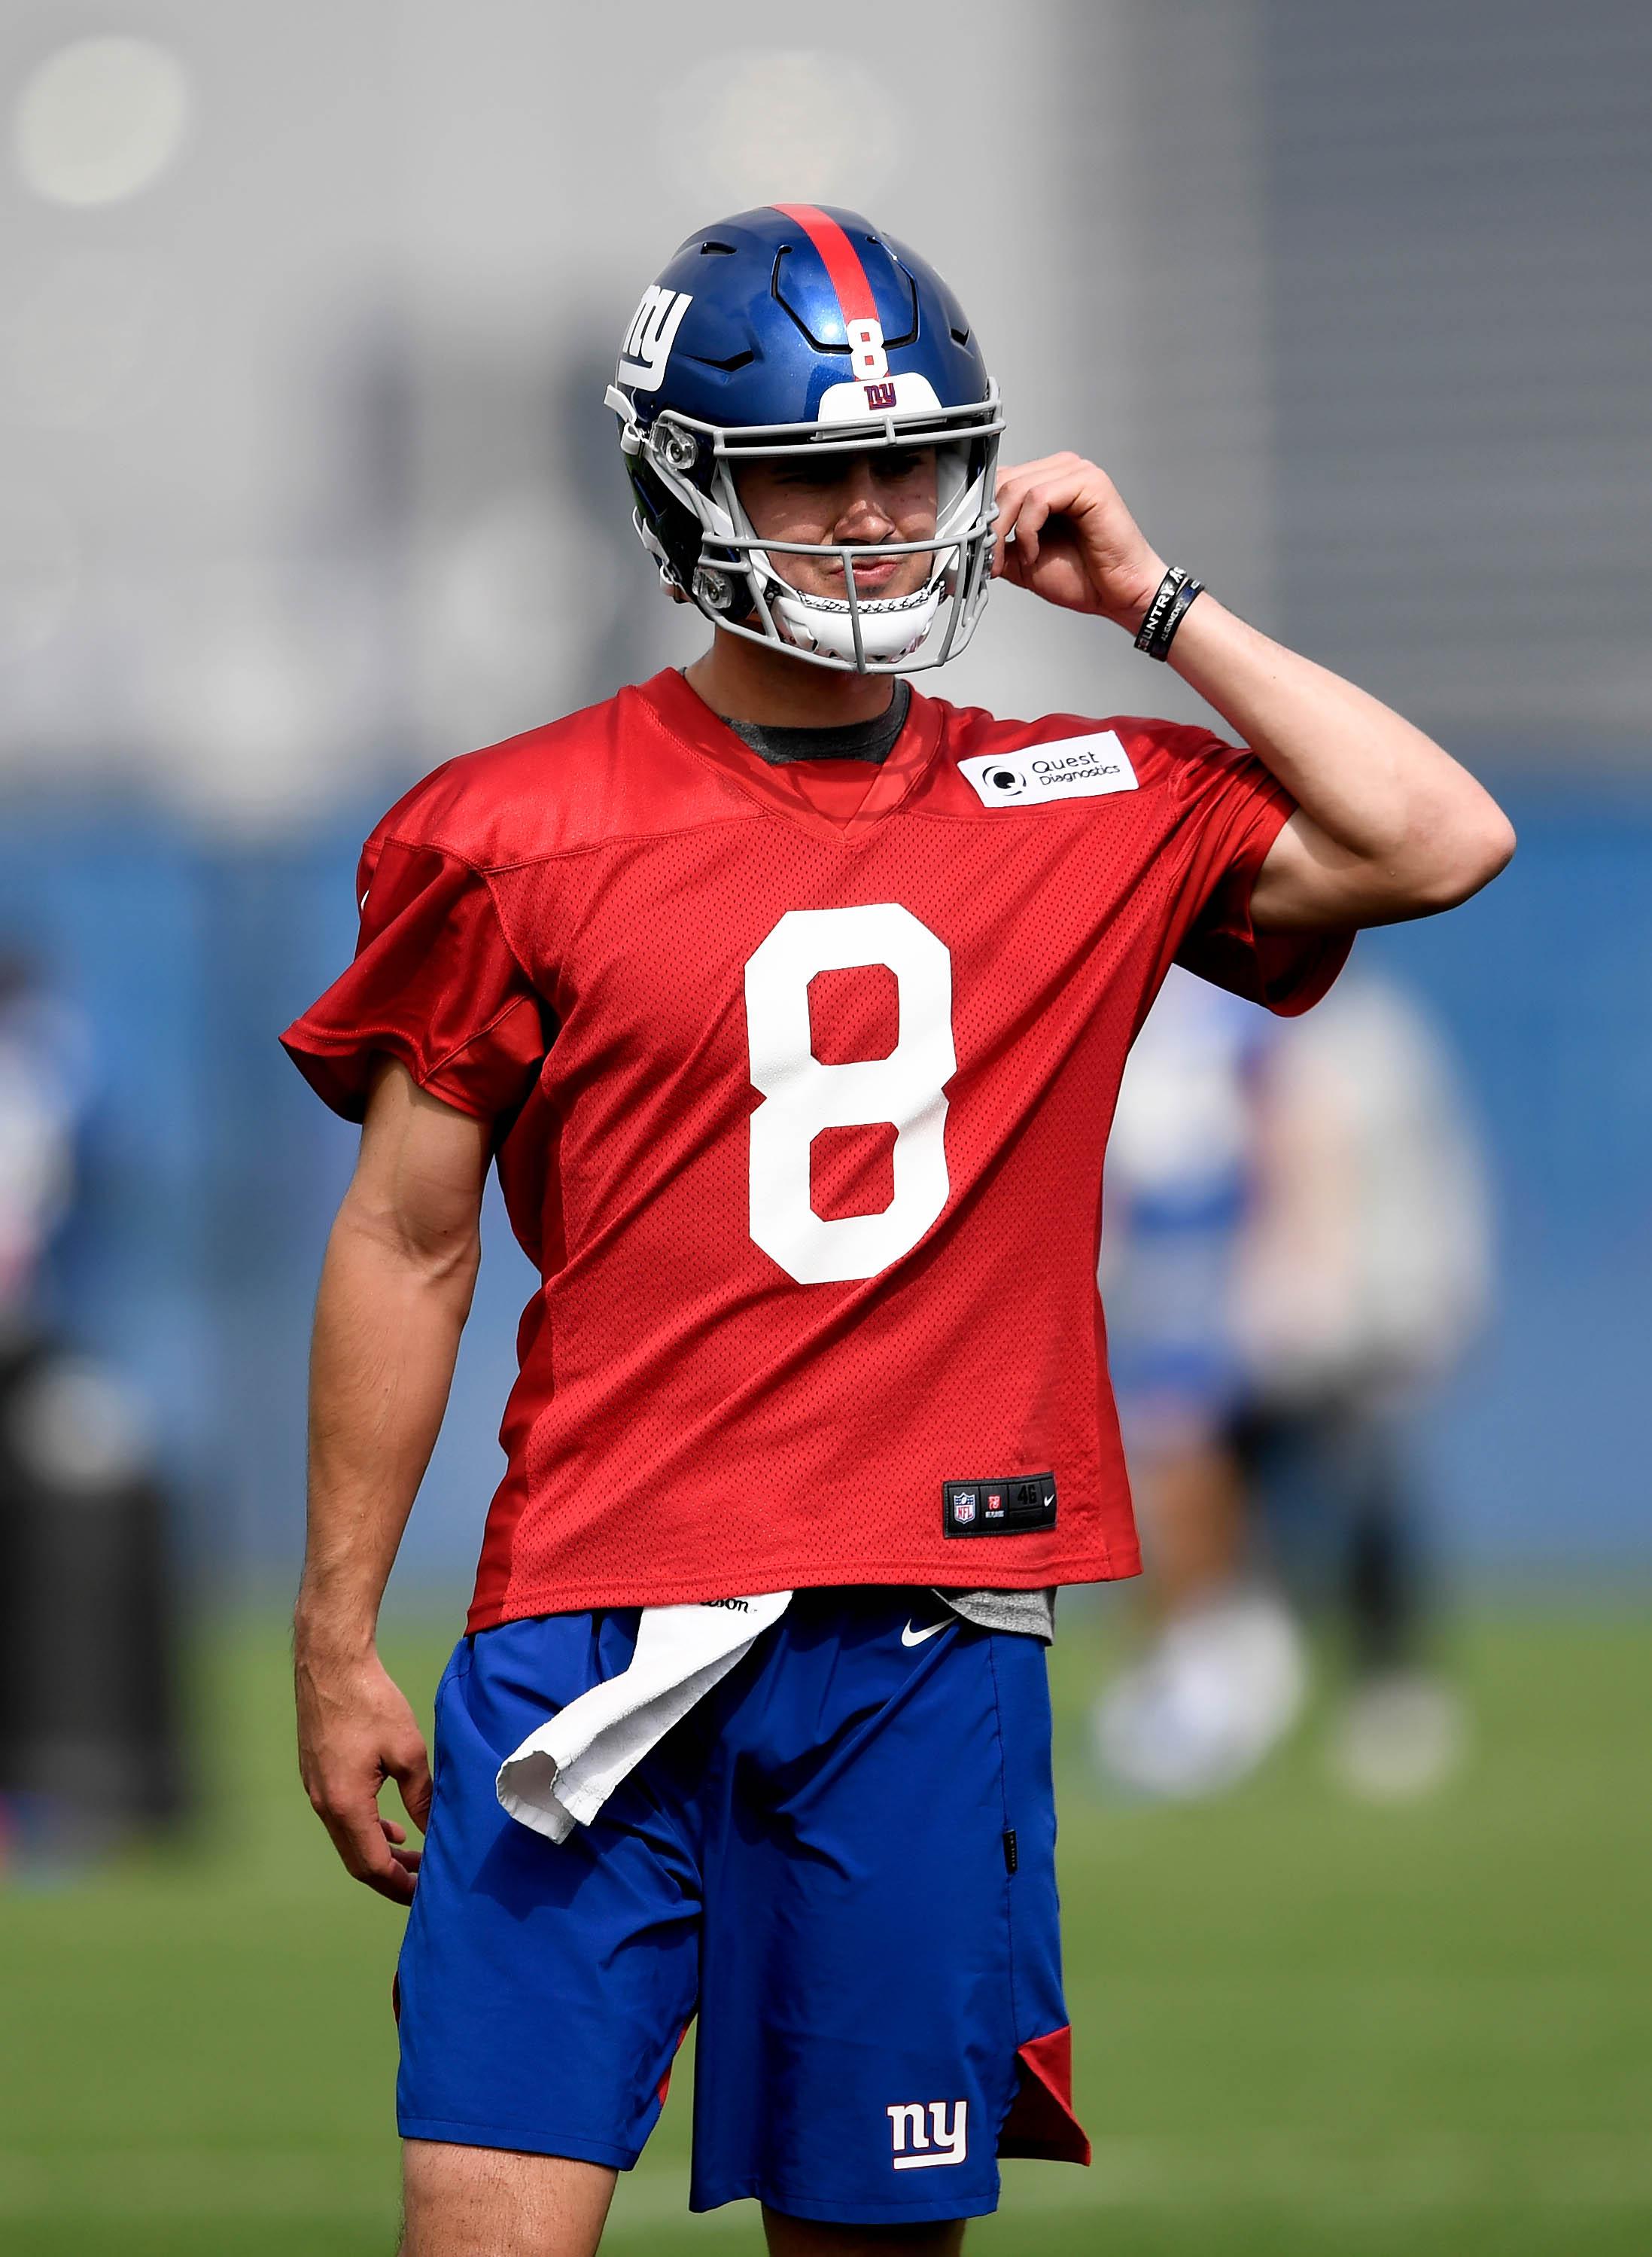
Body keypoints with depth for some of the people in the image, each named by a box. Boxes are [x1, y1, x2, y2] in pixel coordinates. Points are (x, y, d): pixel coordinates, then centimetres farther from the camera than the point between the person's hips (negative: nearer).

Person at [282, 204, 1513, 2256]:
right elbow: (407, 1245, 6)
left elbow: (1438, 843, 4)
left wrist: (1153, 606, 5)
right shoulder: (518, 834, 2)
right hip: (600, 1613, -2)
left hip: (928, 1643, 2)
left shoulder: (1090, 816, 10)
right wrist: (337, 1645, 5)